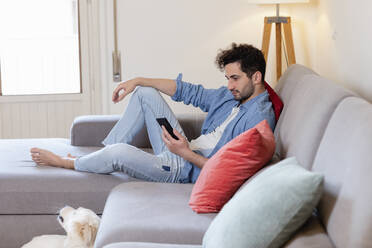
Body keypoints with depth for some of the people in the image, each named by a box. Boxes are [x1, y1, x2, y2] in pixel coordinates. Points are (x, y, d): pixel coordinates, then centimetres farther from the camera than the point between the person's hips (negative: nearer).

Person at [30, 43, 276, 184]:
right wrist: (136, 81, 12)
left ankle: (66, 162, 2)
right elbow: (189, 92, 15)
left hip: (187, 170, -10)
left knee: (119, 152, -28)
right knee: (145, 92, 11)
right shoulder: (231, 95, 9)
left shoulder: (258, 119, -21)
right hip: (183, 149, 10)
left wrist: (186, 153, -29)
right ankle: (105, 149, 7)